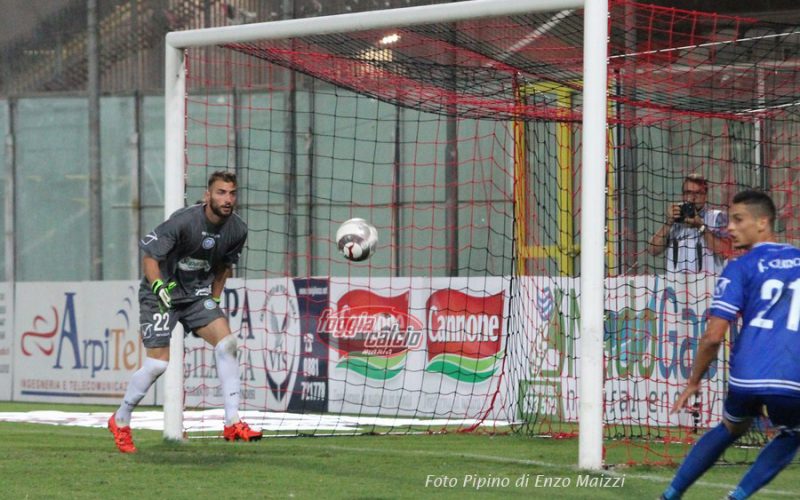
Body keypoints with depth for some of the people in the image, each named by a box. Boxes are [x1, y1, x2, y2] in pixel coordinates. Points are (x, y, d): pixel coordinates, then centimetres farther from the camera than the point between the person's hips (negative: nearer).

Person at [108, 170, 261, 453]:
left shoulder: (237, 230, -6)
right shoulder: (184, 222, -24)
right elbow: (149, 255, -18)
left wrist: (214, 298, 10)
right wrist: (159, 286, -33)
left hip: (198, 294, 5)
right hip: (162, 293, -5)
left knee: (226, 343, -15)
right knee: (158, 363, -10)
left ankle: (232, 424, -12)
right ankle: (120, 421, 13)